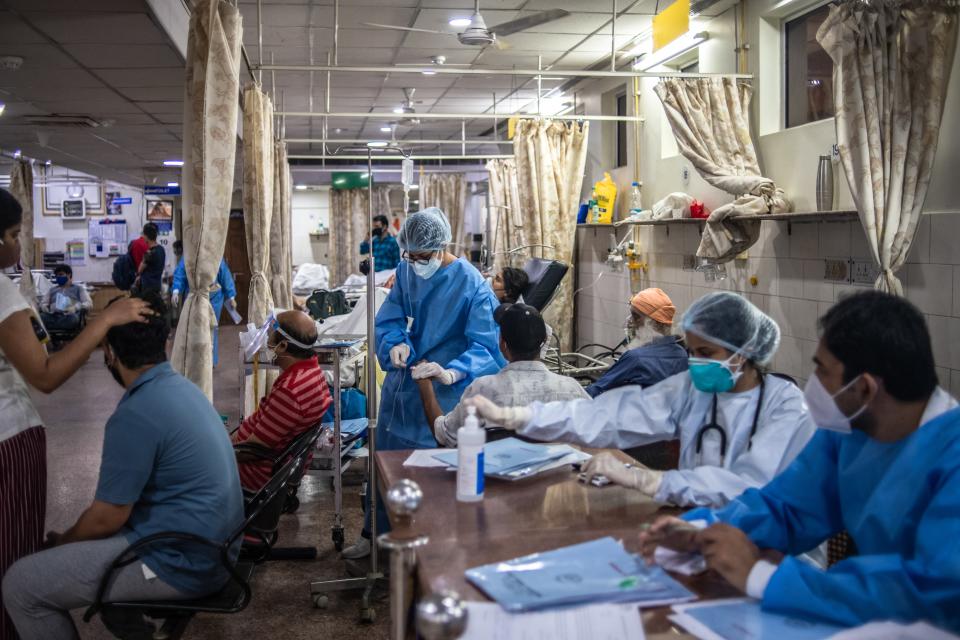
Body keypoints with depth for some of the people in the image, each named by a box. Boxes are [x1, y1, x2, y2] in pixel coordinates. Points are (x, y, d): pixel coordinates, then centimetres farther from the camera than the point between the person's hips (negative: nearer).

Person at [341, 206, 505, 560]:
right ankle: (374, 533, 35)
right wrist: (395, 344, -20)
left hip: (443, 394, -5)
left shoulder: (471, 284, -19)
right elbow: (389, 319, 3)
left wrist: (452, 372, -39)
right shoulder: (406, 272, -2)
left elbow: (485, 344, -22)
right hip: (402, 384, 6)